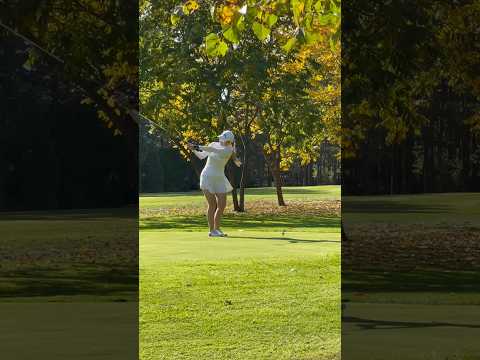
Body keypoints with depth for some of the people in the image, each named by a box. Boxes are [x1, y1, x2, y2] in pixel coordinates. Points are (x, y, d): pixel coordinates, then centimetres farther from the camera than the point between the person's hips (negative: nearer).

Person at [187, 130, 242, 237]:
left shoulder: (229, 150, -11)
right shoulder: (214, 144, -1)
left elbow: (214, 151, -26)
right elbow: (201, 156, 9)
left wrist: (199, 147, -29)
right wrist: (194, 149, -8)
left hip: (219, 179, 1)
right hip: (207, 177, -1)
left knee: (222, 205, 0)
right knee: (212, 204, -13)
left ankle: (217, 228, 18)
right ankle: (212, 230, -9)